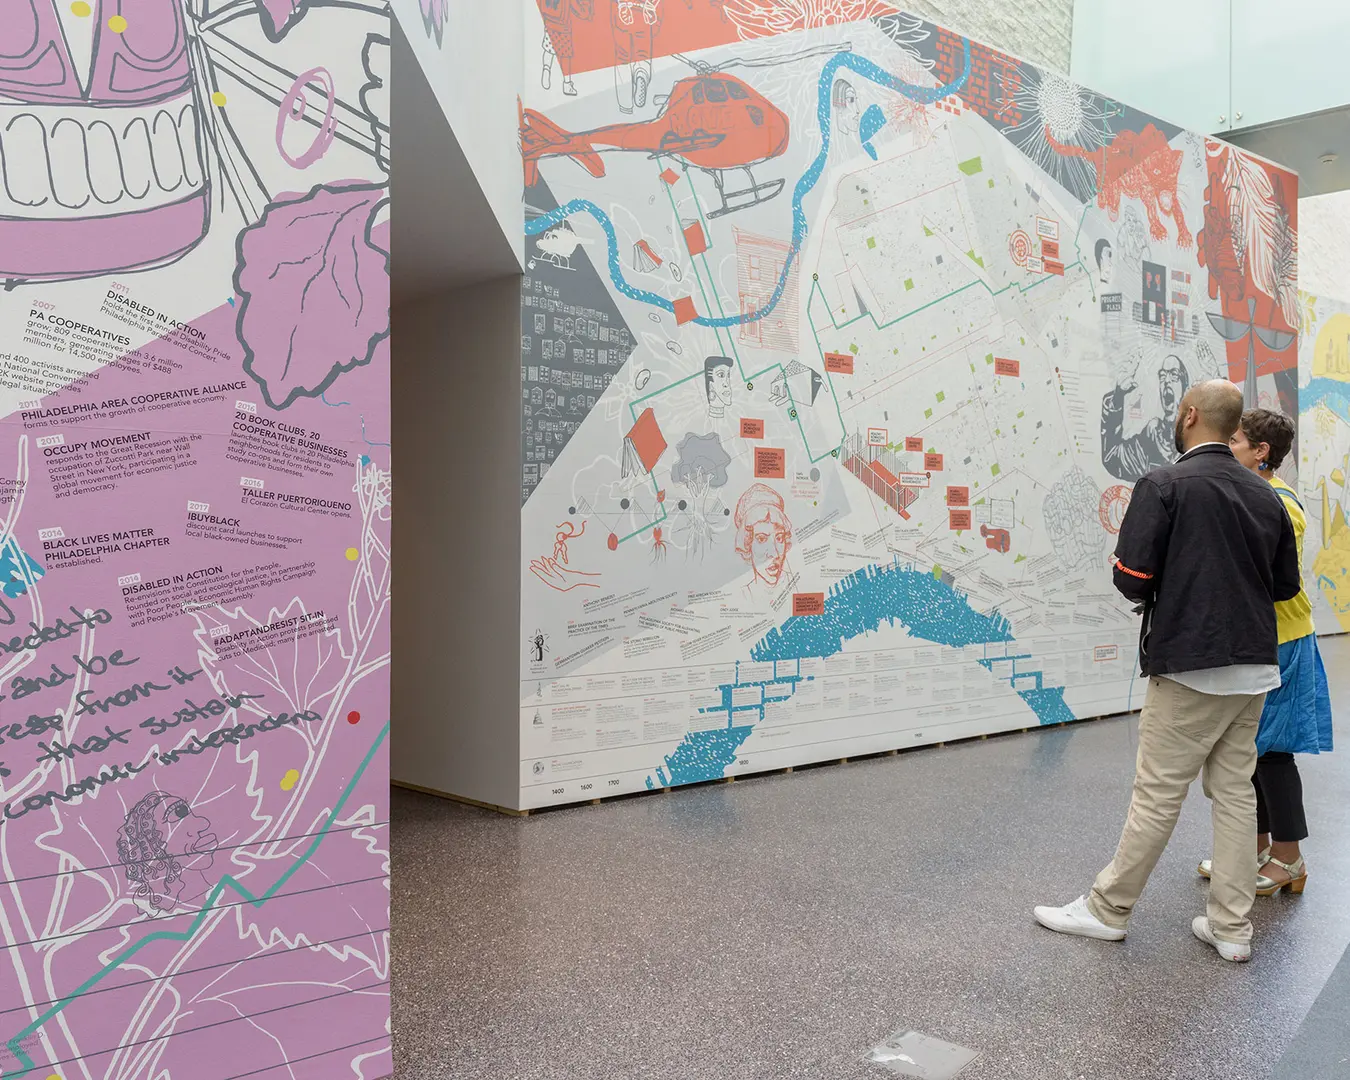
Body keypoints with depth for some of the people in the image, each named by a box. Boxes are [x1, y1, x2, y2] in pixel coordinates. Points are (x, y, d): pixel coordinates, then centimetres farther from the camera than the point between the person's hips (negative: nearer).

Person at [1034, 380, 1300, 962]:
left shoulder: (1164, 484, -11)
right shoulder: (1265, 494, 8)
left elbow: (1132, 577, -16)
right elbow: (1286, 584, 13)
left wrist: (1154, 595, 5)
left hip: (1187, 664, -6)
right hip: (1254, 666, 6)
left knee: (1157, 795, 1)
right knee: (1235, 791, 11)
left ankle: (1108, 909, 13)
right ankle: (1231, 926, 17)